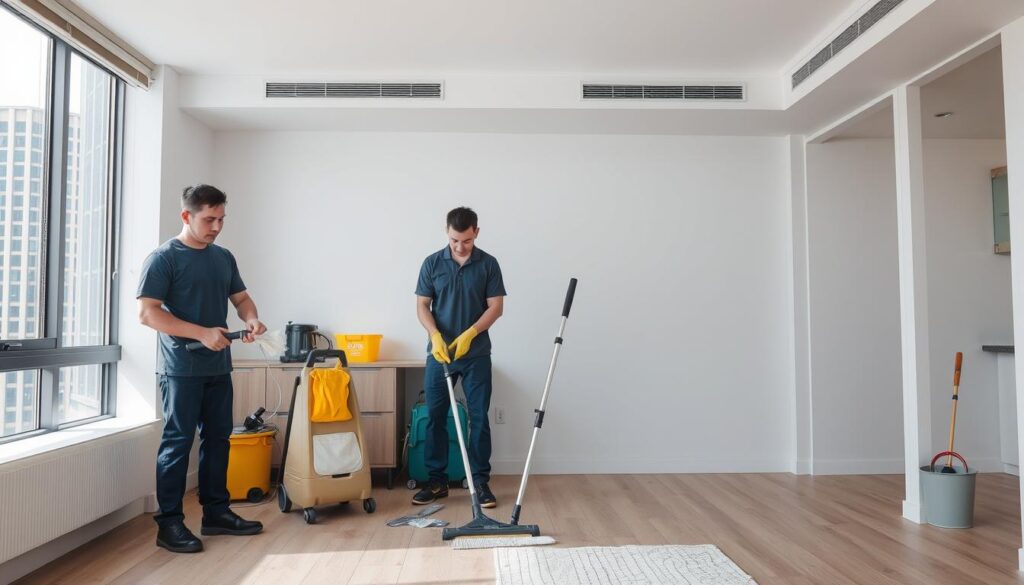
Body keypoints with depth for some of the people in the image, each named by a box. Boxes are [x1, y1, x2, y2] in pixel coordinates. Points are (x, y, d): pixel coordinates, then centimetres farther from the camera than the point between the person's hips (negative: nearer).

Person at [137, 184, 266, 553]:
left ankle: (216, 513, 23)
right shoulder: (164, 258, -9)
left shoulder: (224, 258, 11)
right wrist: (202, 333, -22)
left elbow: (240, 297, 18)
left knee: (218, 439, 11)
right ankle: (169, 523, 9)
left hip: (218, 367, 7)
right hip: (181, 369, -7)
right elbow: (147, 313, -15)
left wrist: (251, 318, -5)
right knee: (177, 442, -1)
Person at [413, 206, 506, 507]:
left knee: (479, 417, 1)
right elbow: (422, 305, 1)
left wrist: (469, 334, -17)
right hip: (439, 353, 1)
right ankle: (437, 480, 16)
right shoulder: (432, 263, 0)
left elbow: (496, 306, -4)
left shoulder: (488, 264, -1)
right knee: (435, 417, 4)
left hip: (476, 354, -1)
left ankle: (480, 480, 12)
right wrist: (435, 336, -17)